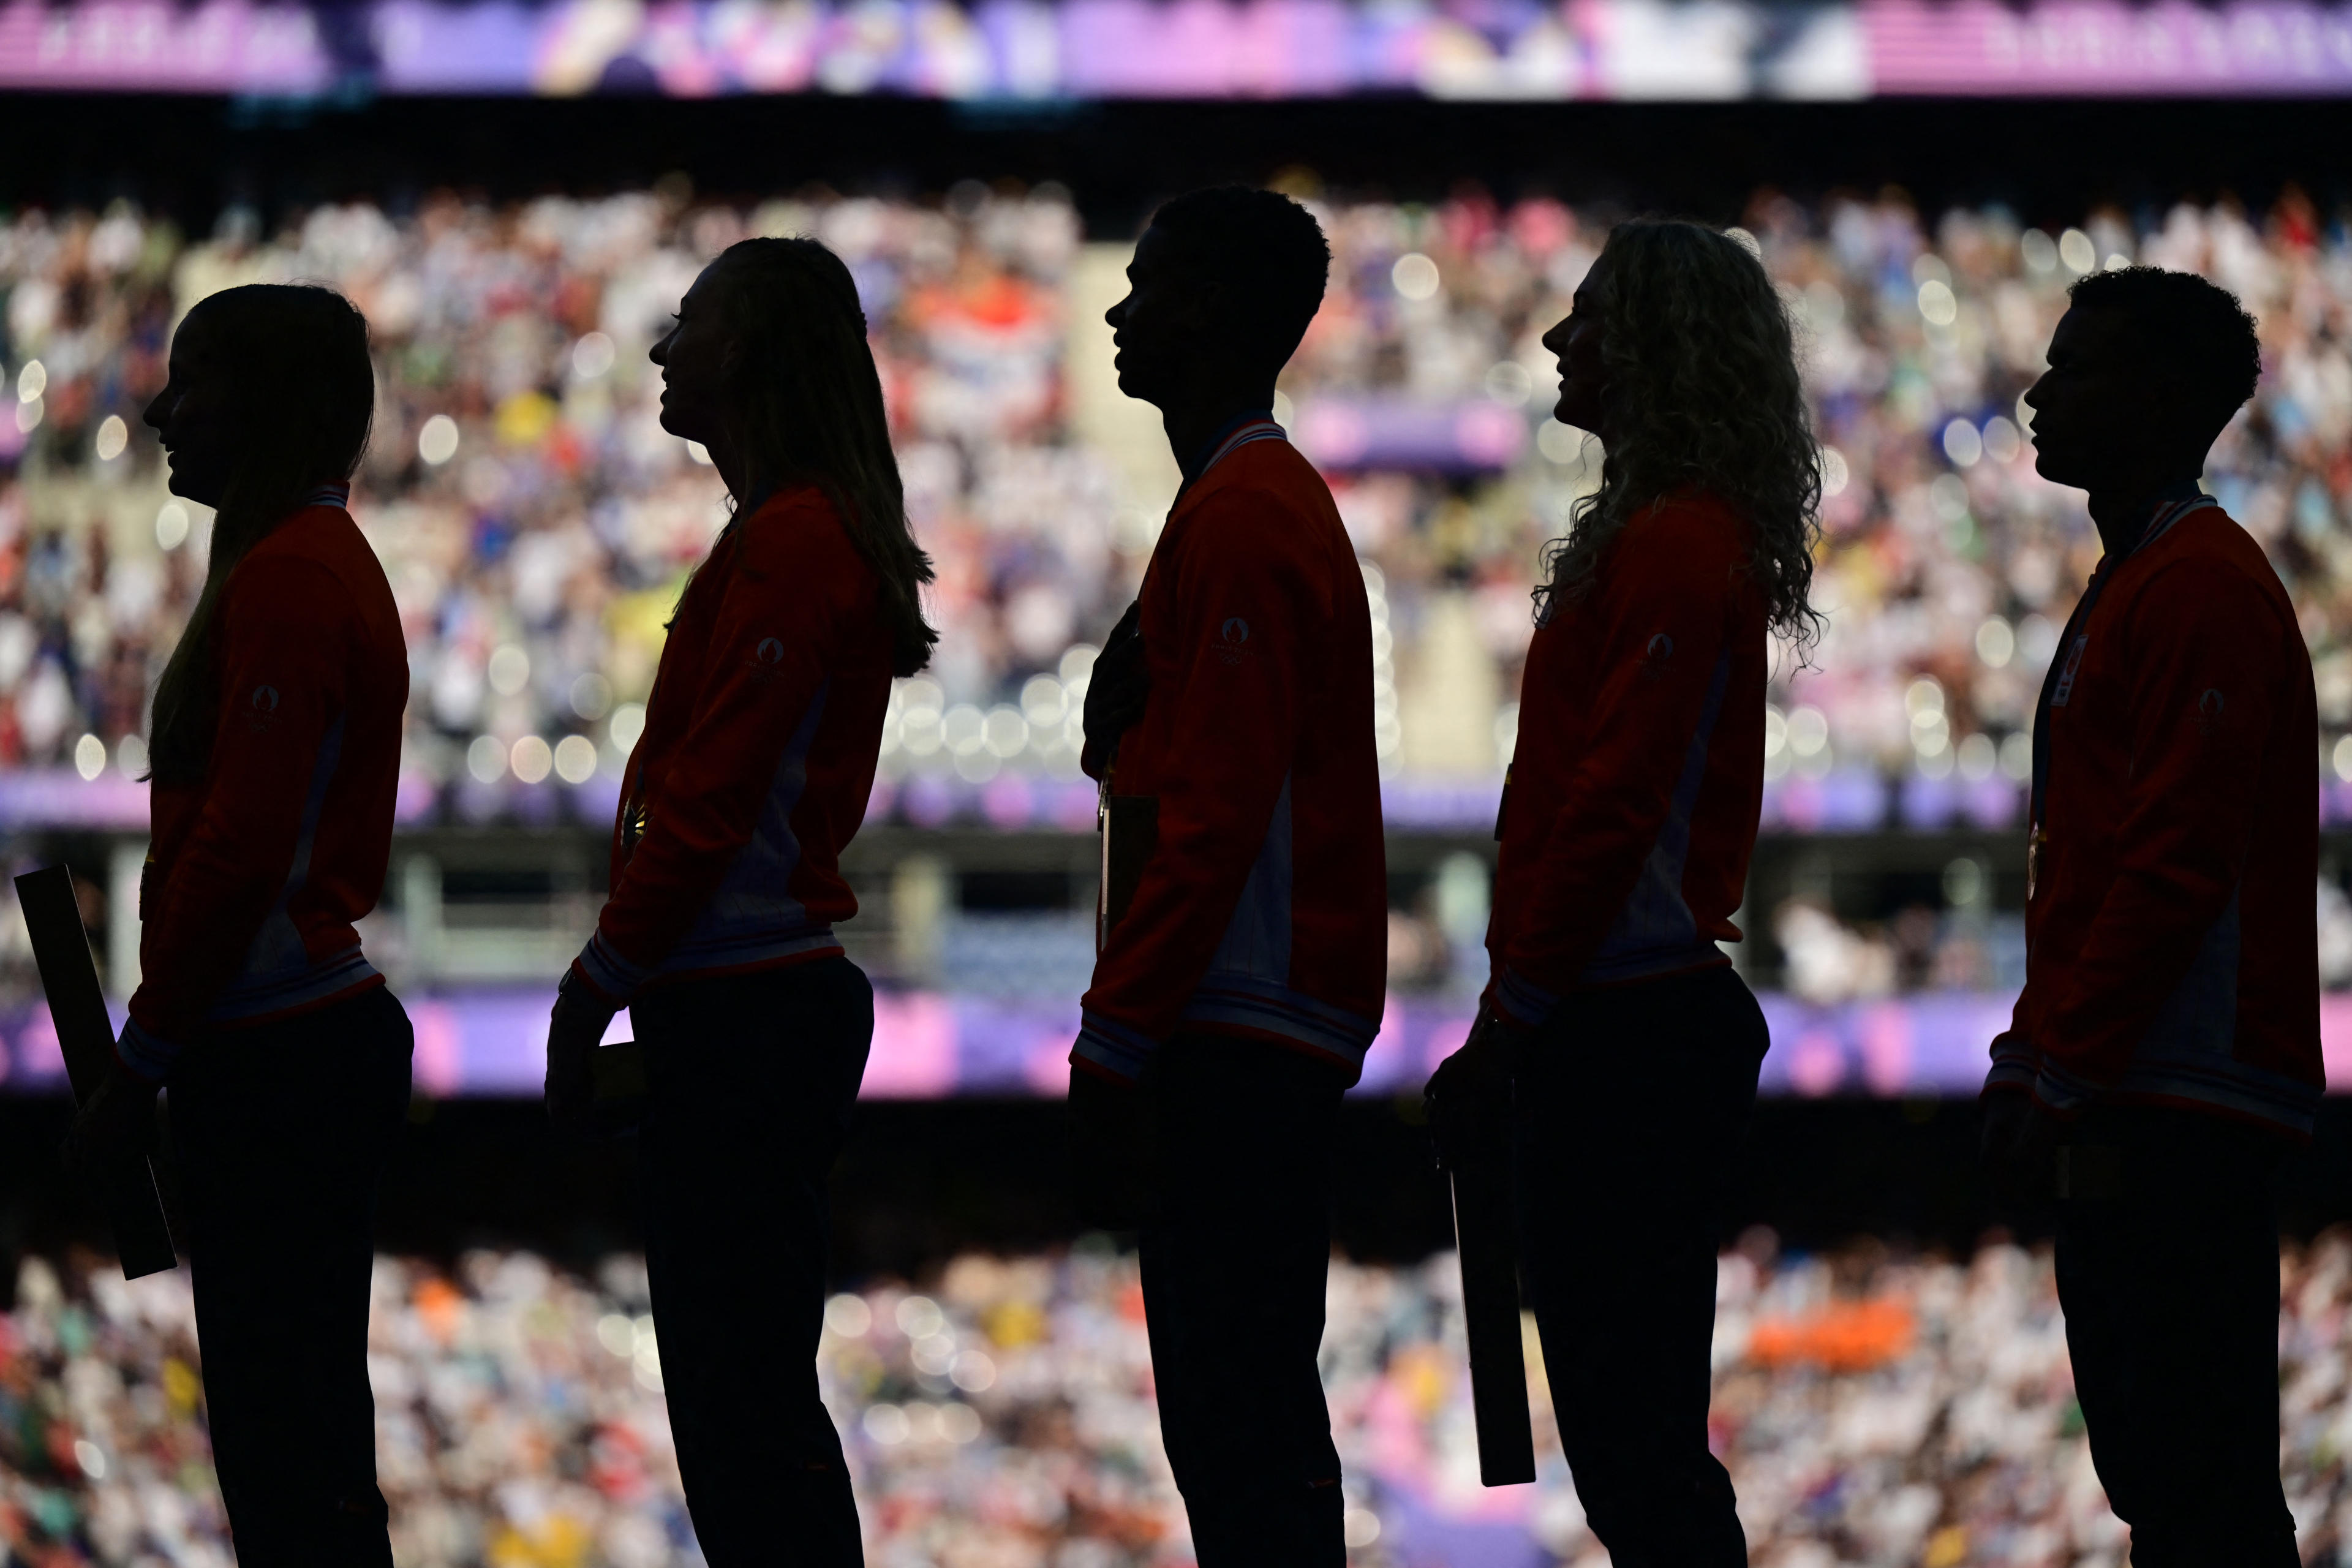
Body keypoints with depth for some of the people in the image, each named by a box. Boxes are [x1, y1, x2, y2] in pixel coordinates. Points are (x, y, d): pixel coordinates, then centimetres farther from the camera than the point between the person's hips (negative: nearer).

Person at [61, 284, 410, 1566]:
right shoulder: (323, 562, 17)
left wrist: (144, 1056, -15)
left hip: (278, 1062, -10)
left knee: (285, 1431, -7)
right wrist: (163, 1042, 19)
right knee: (296, 1423, 13)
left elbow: (238, 849, -20)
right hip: (313, 1032, 10)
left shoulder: (286, 583, -15)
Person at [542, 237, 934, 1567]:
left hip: (745, 1011, -10)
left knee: (744, 1399, -7)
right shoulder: (821, 533, 15)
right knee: (740, 1388, 14)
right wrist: (617, 971, 16)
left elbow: (710, 801, -19)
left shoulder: (791, 542, -15)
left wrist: (603, 983, -13)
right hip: (766, 996, 10)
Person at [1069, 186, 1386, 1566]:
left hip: (1235, 1038, -10)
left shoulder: (1239, 521, -13)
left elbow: (1214, 813, -19)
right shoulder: (1267, 501, 19)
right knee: (1244, 1416, 11)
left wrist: (1120, 1040, -18)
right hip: (1256, 1037, 10)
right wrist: (1127, 1026, 22)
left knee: (1240, 1417, -10)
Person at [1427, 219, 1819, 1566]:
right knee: (1634, 1417, 13)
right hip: (1632, 1023, 10)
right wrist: (1514, 1022, 18)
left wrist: (1514, 1018, -15)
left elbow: (1614, 806, -19)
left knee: (1630, 1418, -7)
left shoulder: (1676, 544, -15)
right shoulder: (1690, 532, 16)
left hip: (1631, 1036, -10)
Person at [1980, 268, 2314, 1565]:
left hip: (2186, 1103, -11)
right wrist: (2033, 1054, 20)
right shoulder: (2132, 583, 21)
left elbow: (2177, 863, -19)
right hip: (2130, 1104, 11)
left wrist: (2066, 1069, -19)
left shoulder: (2203, 590, -12)